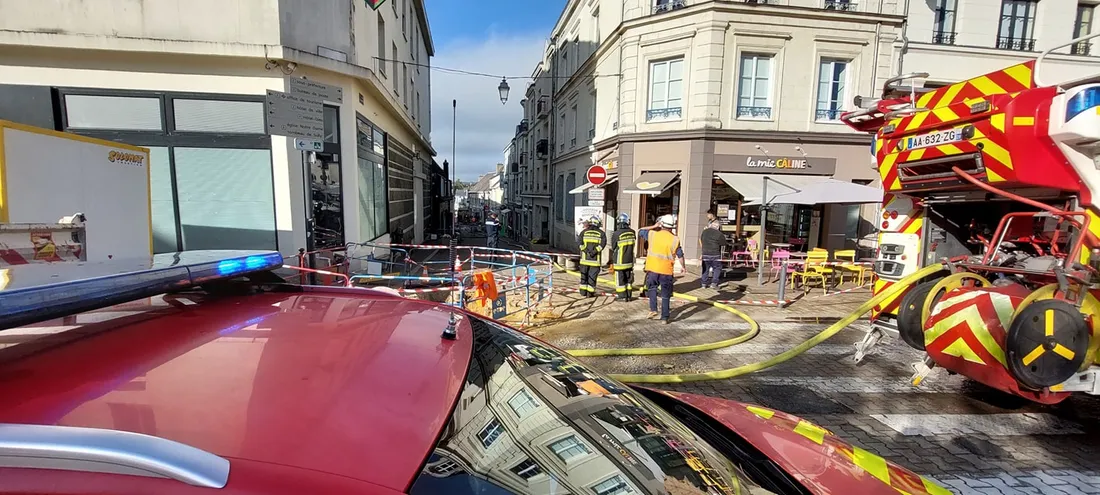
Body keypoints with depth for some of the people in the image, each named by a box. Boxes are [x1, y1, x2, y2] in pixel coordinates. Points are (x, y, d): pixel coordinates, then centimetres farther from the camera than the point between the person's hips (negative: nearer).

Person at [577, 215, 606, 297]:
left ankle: (583, 292, 15)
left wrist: (586, 250, -11)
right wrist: (595, 251, -17)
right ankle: (590, 293, 7)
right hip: (595, 259, -2)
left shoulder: (584, 232, 6)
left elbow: (579, 241, -8)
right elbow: (603, 243, -13)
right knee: (592, 276, 5)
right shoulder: (601, 233, 2)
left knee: (584, 275, 12)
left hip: (585, 257, 2)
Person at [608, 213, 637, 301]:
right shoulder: (632, 232, -7)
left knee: (620, 279, 6)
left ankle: (622, 296, 11)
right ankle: (629, 295, 23)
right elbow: (633, 245, 5)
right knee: (628, 279, 16)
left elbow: (613, 248, -6)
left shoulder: (616, 234, -19)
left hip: (619, 262, -5)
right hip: (630, 260, 5)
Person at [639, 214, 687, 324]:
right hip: (666, 271, -1)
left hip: (652, 269, 1)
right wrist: (683, 267, 20)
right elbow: (680, 255, 4)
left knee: (652, 288, 23)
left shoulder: (652, 234, -3)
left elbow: (640, 231, 13)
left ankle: (653, 309, 8)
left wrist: (653, 226, 15)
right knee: (666, 295, 10)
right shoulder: (675, 240, -4)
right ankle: (664, 318, 14)